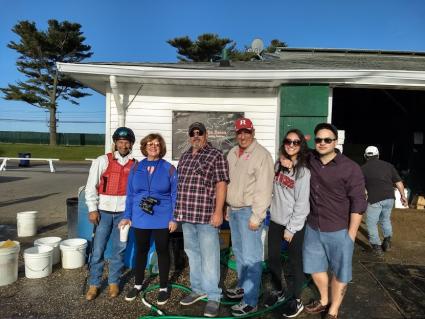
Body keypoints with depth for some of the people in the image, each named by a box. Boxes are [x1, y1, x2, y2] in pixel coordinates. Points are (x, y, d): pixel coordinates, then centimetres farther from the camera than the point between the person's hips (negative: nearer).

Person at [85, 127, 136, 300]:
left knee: (119, 249, 11)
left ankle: (113, 282, 28)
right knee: (98, 250, 5)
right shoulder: (102, 161, -3)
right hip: (103, 211, -1)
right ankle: (94, 284, 22)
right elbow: (90, 186, -3)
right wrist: (92, 209, -7)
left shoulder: (135, 165, 2)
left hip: (123, 212, 2)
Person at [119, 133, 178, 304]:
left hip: (162, 219, -2)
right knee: (141, 251, 17)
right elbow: (130, 194, 7)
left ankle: (163, 287, 28)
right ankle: (138, 285, 36)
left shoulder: (169, 168, -5)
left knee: (162, 251, 11)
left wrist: (174, 218, -9)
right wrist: (127, 216, 4)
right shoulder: (136, 168, 3)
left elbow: (175, 195, -4)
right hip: (140, 218, 3)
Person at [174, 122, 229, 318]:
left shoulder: (216, 156, -5)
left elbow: (221, 185, -10)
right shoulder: (184, 157, 15)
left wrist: (218, 212, -16)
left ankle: (213, 296, 14)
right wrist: (179, 211, 15)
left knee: (209, 256, 1)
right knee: (192, 253, 16)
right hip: (187, 215, 7)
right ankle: (198, 289, 32)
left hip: (206, 215, -6)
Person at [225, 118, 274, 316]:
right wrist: (227, 208, 14)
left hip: (249, 211, -8)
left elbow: (264, 189, -18)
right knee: (238, 251, 20)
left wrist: (256, 216, -19)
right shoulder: (232, 154, 10)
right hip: (233, 210, 8)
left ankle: (250, 301, 10)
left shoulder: (262, 155, -14)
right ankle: (243, 286, 38)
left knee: (251, 256, -2)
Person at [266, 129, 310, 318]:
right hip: (275, 221, 6)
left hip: (294, 224, -6)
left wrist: (291, 228, -14)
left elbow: (302, 203, -15)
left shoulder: (303, 171, -14)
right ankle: (278, 291, 37)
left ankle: (295, 300, 27)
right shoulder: (278, 165, 4)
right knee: (273, 258, 15)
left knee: (295, 262, 8)